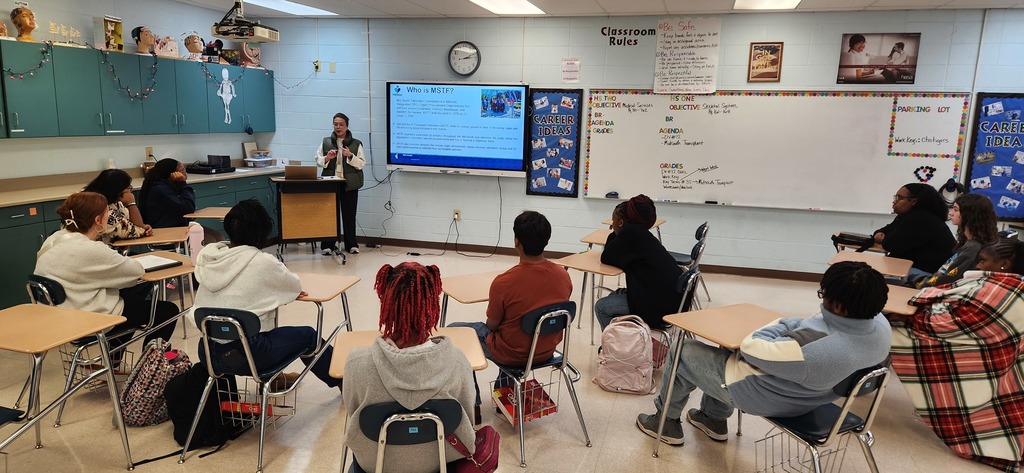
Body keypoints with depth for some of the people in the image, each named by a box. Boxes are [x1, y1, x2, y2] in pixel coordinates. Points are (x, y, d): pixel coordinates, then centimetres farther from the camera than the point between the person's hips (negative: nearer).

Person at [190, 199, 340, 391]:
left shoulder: (208, 254, 1)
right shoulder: (262, 262, -14)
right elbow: (296, 286, 3)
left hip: (207, 350, 6)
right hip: (244, 353, -6)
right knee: (308, 335, 16)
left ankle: (271, 378, 47)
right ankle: (340, 379, 35)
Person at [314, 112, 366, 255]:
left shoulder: (356, 144, 3)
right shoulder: (326, 142, 9)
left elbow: (362, 164, -1)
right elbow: (318, 161, 9)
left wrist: (350, 155, -16)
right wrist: (327, 158, -11)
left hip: (349, 185, -1)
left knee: (349, 214, 4)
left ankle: (351, 244, 15)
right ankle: (328, 245, 8)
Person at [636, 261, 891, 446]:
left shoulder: (814, 351, -42)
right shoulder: (880, 325, -17)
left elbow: (750, 347, -29)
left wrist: (788, 323, -16)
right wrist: (804, 326, -7)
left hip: (760, 395, -8)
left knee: (685, 352, 10)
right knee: (727, 351, 28)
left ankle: (666, 421, 31)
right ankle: (714, 419, 41)